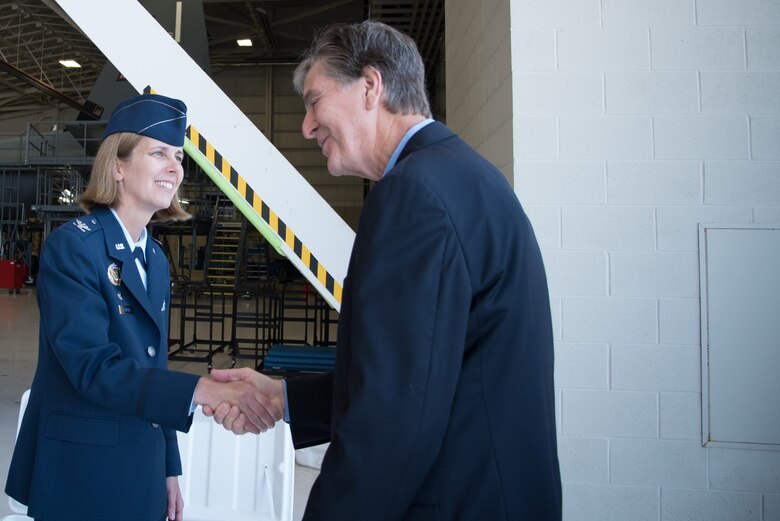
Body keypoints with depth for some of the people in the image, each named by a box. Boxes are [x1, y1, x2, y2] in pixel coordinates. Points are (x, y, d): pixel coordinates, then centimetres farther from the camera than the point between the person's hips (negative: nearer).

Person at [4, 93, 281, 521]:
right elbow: (92, 367, -25)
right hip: (80, 475, -6)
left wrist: (169, 468, 12)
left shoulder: (156, 258, 6)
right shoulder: (71, 246, -15)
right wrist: (205, 390, -36)